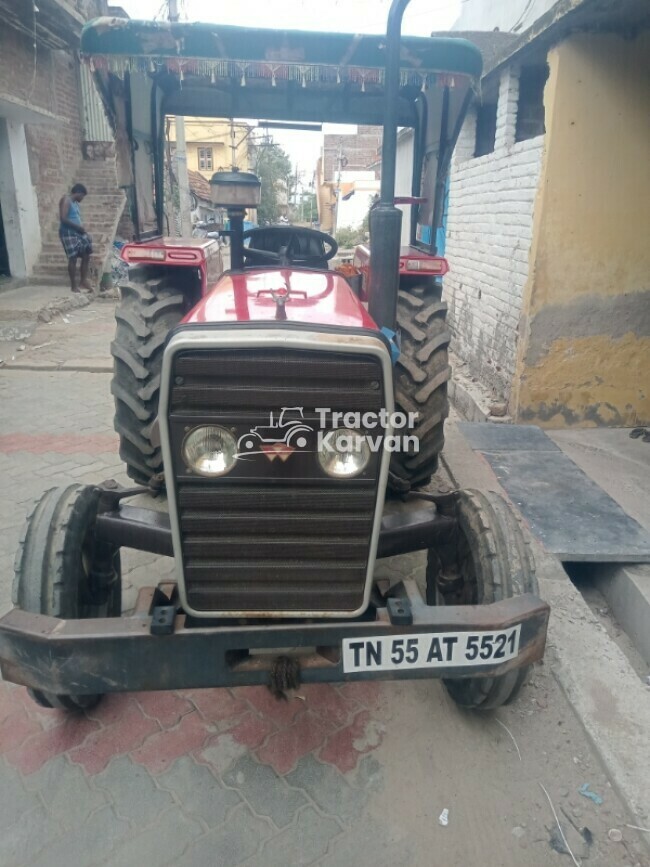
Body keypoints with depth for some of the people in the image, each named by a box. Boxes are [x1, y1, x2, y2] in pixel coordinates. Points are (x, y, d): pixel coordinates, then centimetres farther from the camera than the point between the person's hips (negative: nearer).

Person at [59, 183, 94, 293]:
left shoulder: (75, 203, 19)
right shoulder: (66, 200, -9)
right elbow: (63, 218, -19)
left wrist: (82, 229, 6)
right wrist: (78, 227, -15)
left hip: (78, 233, 9)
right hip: (68, 233, -9)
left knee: (86, 256, 7)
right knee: (73, 259, -8)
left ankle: (83, 281, 14)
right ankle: (74, 286, -2)